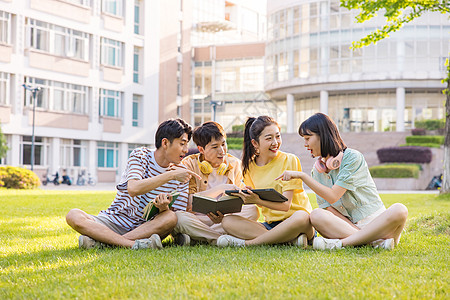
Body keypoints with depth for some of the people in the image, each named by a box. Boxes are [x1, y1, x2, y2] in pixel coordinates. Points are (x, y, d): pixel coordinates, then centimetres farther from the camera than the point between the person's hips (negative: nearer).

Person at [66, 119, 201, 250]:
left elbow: (176, 216, -1)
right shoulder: (140, 155, -5)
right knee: (73, 215, -26)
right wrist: (171, 175, -27)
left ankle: (101, 241, -34)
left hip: (147, 227, 2)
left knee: (170, 217, -32)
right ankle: (134, 244, -41)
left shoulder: (181, 174, 3)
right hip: (115, 220, -1)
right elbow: (133, 189, -25)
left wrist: (164, 208, -24)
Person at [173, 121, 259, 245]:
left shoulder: (234, 164, 6)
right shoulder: (189, 163, -4)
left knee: (252, 210, -24)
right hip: (196, 218, -4)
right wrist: (221, 188, -24)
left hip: (225, 217, 4)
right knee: (179, 217, -37)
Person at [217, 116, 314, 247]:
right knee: (227, 221, -17)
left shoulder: (289, 160, -7)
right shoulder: (249, 166, 7)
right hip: (270, 225, 4)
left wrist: (258, 200, -31)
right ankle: (290, 240, -29)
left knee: (301, 217, -39)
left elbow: (285, 205, -14)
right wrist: (247, 198, -15)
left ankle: (244, 243, -28)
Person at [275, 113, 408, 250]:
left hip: (375, 222, -3)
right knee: (316, 215, -25)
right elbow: (327, 208, 0)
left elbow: (333, 196, -18)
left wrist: (302, 176, -17)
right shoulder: (317, 170, 8)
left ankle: (339, 243, -38)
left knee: (399, 210, -35)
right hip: (348, 225, 3)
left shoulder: (352, 157, -10)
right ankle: (376, 241, -34)